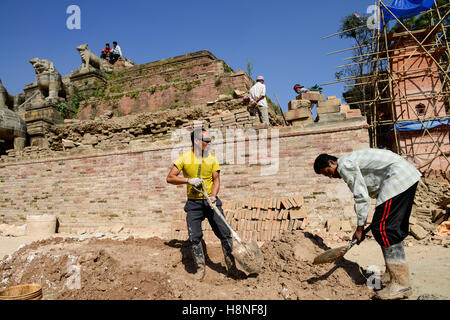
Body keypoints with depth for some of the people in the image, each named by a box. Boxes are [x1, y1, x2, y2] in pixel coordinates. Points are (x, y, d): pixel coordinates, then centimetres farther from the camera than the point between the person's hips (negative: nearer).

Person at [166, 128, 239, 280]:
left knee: (225, 233, -4)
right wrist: (189, 180, -17)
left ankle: (231, 266, 14)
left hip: (211, 201, 1)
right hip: (193, 203, -1)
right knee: (194, 237, -1)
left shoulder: (212, 158, 1)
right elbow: (170, 178, -4)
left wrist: (213, 195, -18)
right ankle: (200, 267, 20)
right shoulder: (184, 158, -4)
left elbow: (216, 179, 0)